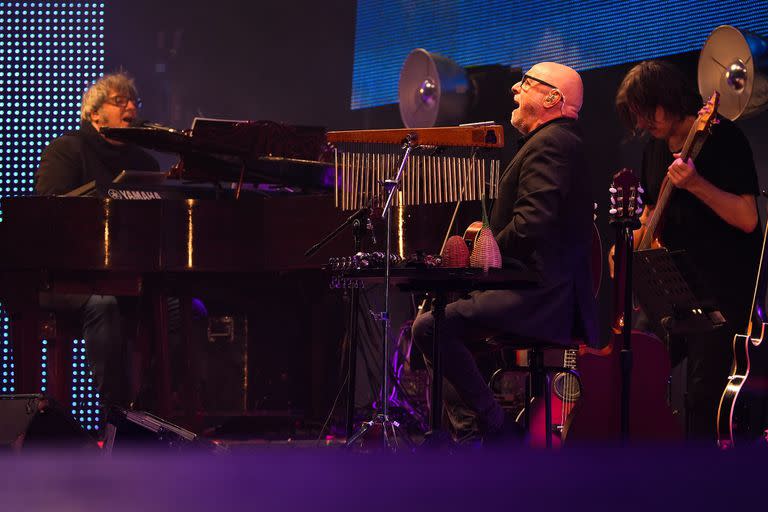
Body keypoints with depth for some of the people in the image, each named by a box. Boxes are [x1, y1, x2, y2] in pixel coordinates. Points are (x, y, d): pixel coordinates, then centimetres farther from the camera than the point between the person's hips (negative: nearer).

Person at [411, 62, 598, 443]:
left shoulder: (549, 143, -13)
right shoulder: (563, 140, 22)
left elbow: (533, 224, -24)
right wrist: (492, 233, 14)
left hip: (539, 296, -11)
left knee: (429, 326, -20)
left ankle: (496, 426, -16)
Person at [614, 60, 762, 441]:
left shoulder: (723, 139, -11)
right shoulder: (655, 148, 12)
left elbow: (747, 219, -19)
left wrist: (696, 184, -30)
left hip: (721, 294, -8)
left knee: (703, 394, -14)